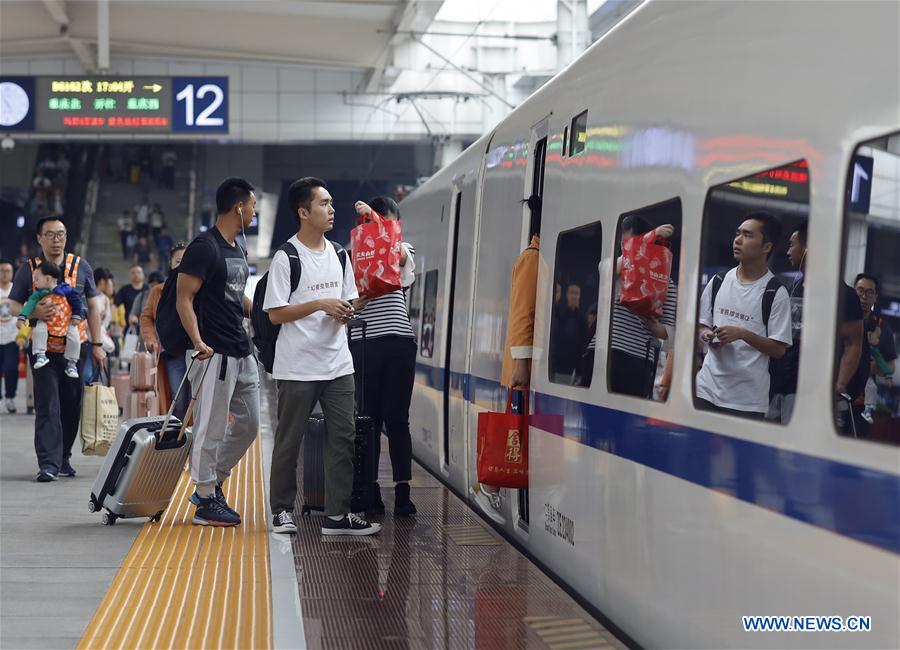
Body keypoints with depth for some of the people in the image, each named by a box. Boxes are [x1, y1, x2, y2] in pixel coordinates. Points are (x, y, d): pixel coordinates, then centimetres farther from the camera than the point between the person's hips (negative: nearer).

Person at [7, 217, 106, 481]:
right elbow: (14, 307, 3)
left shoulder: (80, 266, 7)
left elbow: (92, 307, 11)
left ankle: (63, 457, 20)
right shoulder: (28, 270, 3)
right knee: (47, 407, -8)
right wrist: (34, 313, -19)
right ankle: (48, 464, -11)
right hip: (44, 349, -2)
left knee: (72, 406, 7)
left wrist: (97, 344, 6)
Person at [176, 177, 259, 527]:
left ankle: (211, 484, 26)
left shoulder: (237, 249, 16)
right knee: (211, 429, -3)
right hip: (216, 354, -10)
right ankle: (206, 501, 6)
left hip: (242, 353, 10)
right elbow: (184, 299, -16)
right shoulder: (204, 247, -12)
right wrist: (198, 341, -25)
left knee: (247, 423, 14)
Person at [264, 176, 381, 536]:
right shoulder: (286, 257, -8)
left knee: (343, 437, 3)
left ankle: (337, 514, 8)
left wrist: (346, 311, -3)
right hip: (297, 367, -6)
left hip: (338, 363, 6)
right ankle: (282, 510, 18)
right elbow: (276, 314, -11)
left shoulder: (338, 254, 12)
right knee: (289, 440, 5)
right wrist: (320, 305, -17)